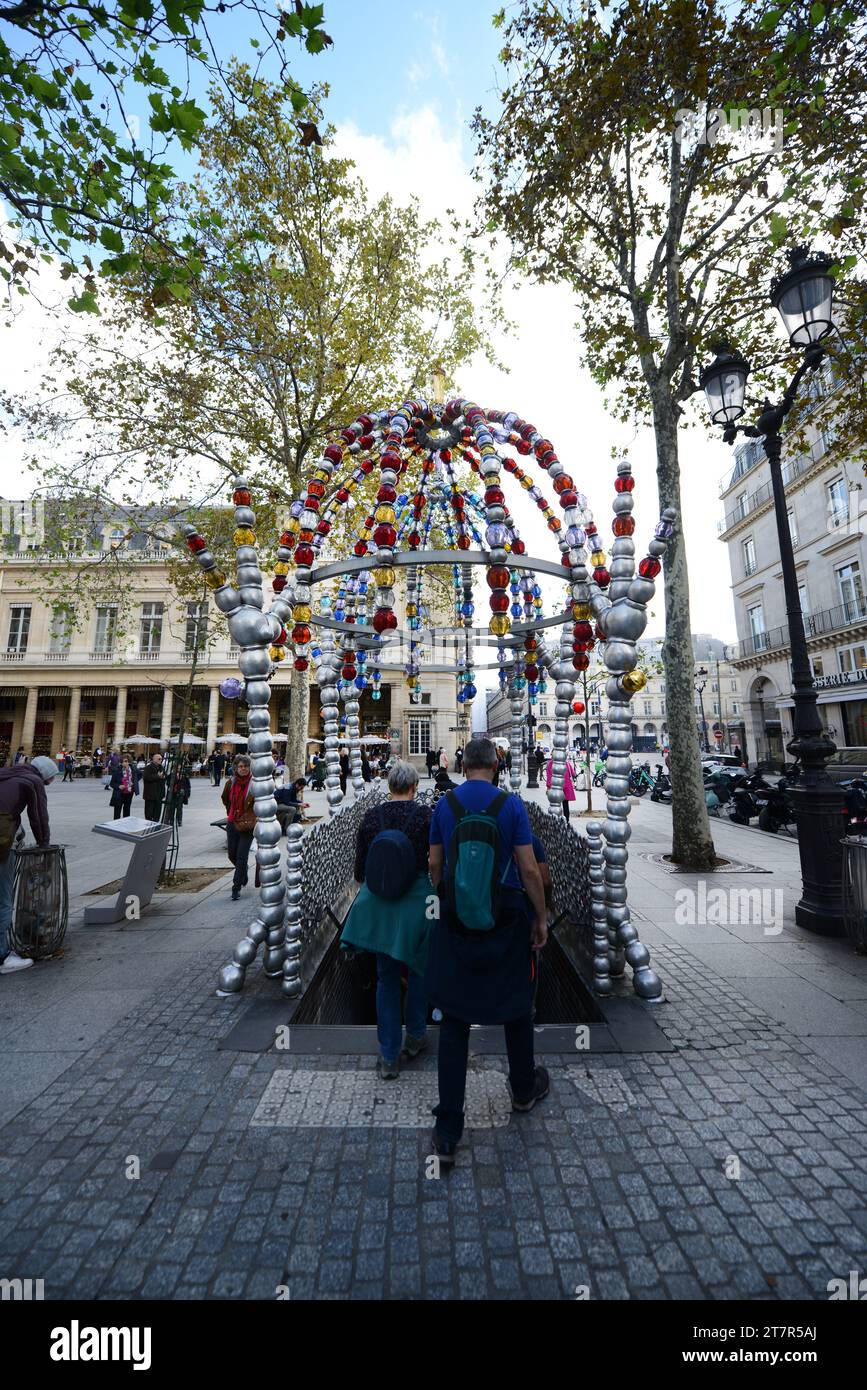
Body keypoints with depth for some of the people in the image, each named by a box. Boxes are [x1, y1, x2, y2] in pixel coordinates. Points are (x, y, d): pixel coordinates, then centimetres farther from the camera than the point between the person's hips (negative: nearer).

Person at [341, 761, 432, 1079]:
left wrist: (365, 881, 20)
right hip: (417, 900, -2)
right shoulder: (424, 815, -13)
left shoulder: (371, 816, -5)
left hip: (379, 905, 2)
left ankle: (388, 1057, 25)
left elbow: (359, 866, 1)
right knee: (419, 968, 22)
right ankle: (415, 1036, 38)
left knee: (386, 977, 16)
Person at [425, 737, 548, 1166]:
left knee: (454, 1020, 10)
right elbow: (529, 869, -11)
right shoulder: (511, 804, -10)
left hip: (455, 920, 2)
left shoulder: (444, 804, -2)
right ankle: (524, 1089, 45)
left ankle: (447, 1134, 15)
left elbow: (435, 865, 4)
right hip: (507, 919, -1)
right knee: (516, 1005, 22)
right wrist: (540, 918, 2)